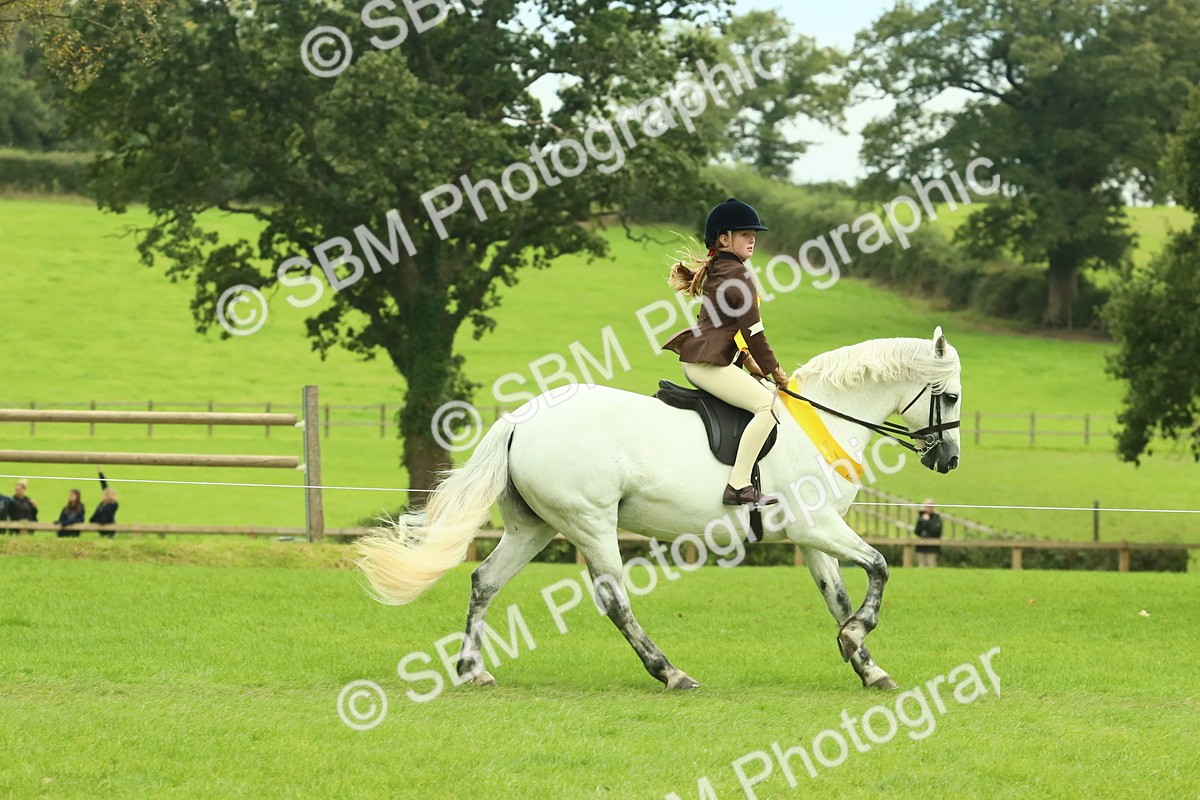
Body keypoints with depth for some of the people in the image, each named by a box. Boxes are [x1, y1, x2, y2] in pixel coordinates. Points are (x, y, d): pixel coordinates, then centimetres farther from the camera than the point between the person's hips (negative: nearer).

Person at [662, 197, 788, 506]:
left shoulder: (716, 271, 19)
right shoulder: (738, 275, -11)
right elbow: (752, 330, -13)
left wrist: (746, 359, 19)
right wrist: (774, 370, -4)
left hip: (697, 362, 11)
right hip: (708, 363, -11)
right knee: (768, 403, -21)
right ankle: (738, 486, -29)